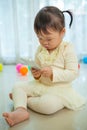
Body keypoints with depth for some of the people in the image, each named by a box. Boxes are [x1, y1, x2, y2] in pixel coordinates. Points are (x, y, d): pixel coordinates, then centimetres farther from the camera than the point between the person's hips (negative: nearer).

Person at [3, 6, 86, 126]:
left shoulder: (68, 49, -13)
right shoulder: (40, 49, 3)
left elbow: (73, 73, -17)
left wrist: (53, 73, -27)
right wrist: (36, 74, -12)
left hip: (60, 88, -6)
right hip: (40, 85, 6)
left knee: (49, 105, -35)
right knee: (17, 87, -4)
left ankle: (22, 100, -10)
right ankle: (20, 110, -28)